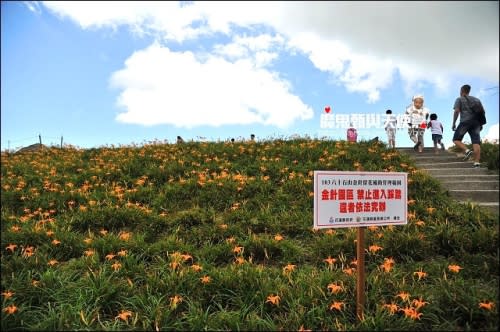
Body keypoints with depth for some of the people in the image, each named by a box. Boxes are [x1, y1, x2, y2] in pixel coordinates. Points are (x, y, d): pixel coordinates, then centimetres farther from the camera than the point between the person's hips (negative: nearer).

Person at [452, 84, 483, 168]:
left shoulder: (459, 99, 7)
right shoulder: (477, 99, 21)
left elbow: (456, 111, -6)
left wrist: (453, 123, -3)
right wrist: (481, 124, 19)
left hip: (465, 121, -4)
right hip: (476, 122, 5)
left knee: (456, 139, 6)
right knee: (476, 142, -5)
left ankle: (467, 151, -18)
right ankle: (477, 162, -14)